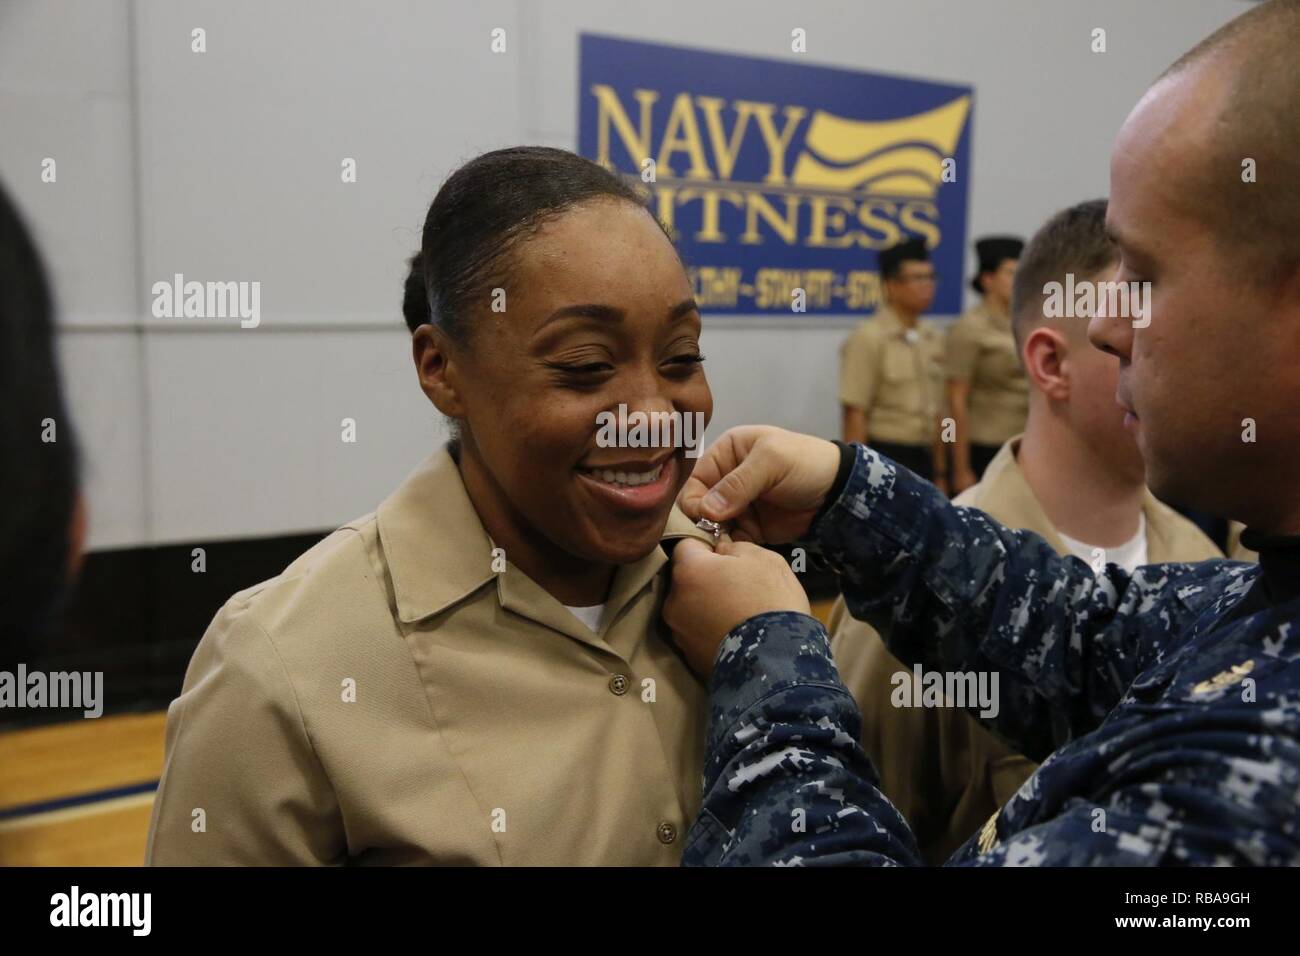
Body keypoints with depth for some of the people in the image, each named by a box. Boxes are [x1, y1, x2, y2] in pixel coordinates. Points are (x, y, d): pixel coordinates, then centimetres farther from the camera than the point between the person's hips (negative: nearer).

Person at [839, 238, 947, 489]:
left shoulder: (934, 340, 9)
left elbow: (936, 411, 14)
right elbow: (855, 414, -13)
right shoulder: (868, 339, -10)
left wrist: (940, 471, 11)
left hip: (921, 459, 6)